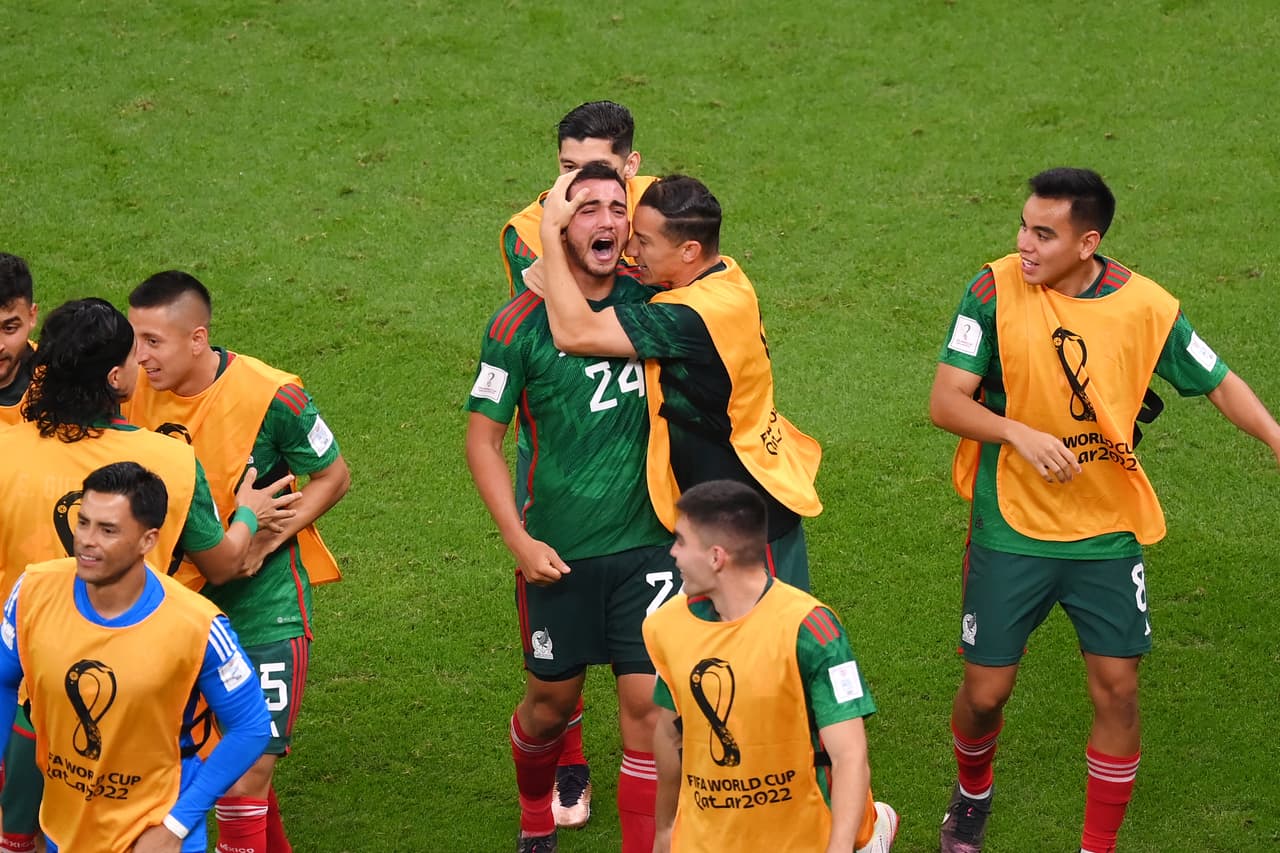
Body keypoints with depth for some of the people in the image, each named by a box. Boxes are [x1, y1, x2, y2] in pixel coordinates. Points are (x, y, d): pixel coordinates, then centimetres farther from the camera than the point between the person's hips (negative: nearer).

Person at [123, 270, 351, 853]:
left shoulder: (271, 396, -19)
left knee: (246, 774, -8)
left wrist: (263, 538, -17)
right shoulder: (135, 391, -6)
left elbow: (333, 476, -6)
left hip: (260, 607, -5)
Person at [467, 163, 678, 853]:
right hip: (558, 554, -1)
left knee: (648, 702, -5)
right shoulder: (520, 323, -10)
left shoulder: (648, 303, -2)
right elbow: (482, 439, -3)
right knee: (551, 700, 14)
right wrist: (519, 540, -10)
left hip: (646, 543, 1)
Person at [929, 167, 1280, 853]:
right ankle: (971, 795, 38)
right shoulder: (996, 290, -12)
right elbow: (946, 402, -13)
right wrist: (1022, 434, -30)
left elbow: (1219, 383, 5)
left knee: (1116, 691, -1)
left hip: (1108, 536, 1)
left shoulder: (1145, 306, -8)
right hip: (1011, 531, -1)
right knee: (986, 691, 5)